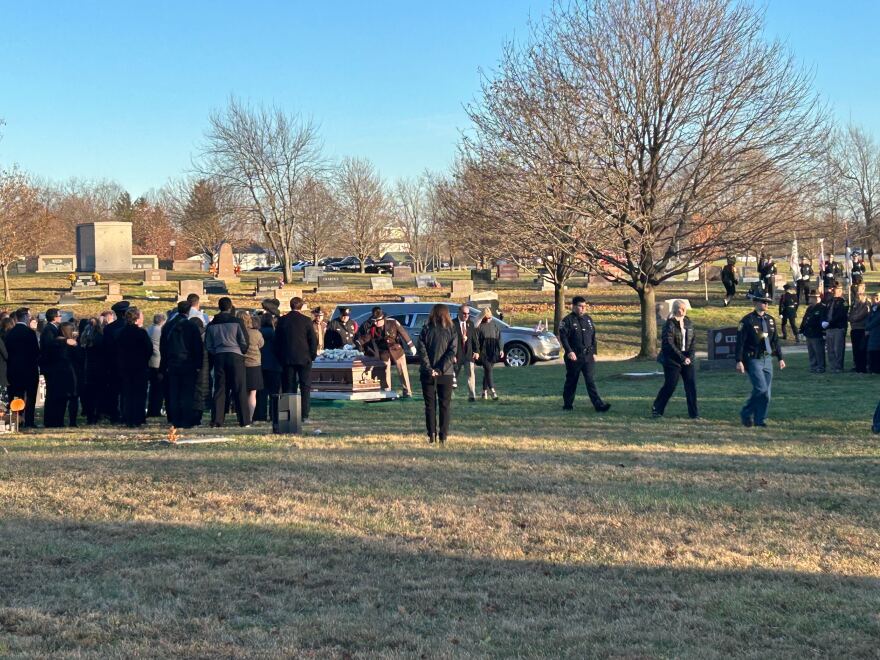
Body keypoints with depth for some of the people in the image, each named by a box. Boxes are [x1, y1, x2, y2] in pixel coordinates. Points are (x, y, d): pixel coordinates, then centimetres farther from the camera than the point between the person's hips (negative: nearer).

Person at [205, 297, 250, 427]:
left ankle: (216, 420, 2)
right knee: (240, 390, 0)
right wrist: (242, 352, 14)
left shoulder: (212, 325, 6)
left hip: (218, 357, 3)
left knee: (219, 389, 6)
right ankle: (244, 421, -1)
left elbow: (208, 345, 8)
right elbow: (244, 342, -4)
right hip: (235, 356, -3)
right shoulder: (236, 322, -5)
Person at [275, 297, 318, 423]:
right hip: (304, 358, -2)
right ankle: (304, 415, -4)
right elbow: (313, 340, -5)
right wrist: (313, 355, 8)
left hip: (287, 359, 2)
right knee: (305, 388, 2)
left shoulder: (282, 320, 2)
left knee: (288, 388, 6)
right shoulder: (306, 320, -5)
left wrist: (280, 358, 13)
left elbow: (277, 340, 6)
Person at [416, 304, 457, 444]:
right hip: (446, 374, 0)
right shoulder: (451, 331, 0)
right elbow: (452, 351, -9)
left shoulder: (425, 330, 0)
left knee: (430, 405, 7)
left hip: (427, 374, 0)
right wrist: (441, 369, -11)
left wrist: (428, 369, -10)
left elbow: (421, 351, -8)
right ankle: (443, 436, 2)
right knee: (445, 405, 7)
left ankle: (432, 435, 1)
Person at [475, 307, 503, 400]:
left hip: (492, 353, 4)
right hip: (483, 353, -4)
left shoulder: (495, 326, 11)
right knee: (488, 370, -14)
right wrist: (476, 352, -12)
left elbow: (498, 339, 13)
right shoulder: (479, 326, -3)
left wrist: (500, 349, 3)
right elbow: (476, 340, -5)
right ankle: (492, 391, -21)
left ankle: (485, 391, 16)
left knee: (487, 371, 9)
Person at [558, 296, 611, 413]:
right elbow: (563, 337, -12)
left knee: (590, 380, -2)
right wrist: (569, 351, -22)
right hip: (574, 357, -4)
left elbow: (593, 337, 18)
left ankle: (598, 404, -10)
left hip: (588, 356, 4)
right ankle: (567, 404, 18)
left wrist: (594, 352, 12)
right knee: (571, 381, 6)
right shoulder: (568, 320, -5)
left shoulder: (588, 319, 13)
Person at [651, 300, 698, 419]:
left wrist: (689, 357, -7)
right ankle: (656, 409, 12)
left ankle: (693, 413, 5)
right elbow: (669, 344, -14)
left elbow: (693, 341, 8)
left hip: (687, 359, 5)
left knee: (691, 385, -1)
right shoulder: (670, 324, -10)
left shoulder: (688, 323, 8)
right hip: (672, 360, -5)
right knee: (670, 385, -3)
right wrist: (682, 358, -15)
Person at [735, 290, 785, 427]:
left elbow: (775, 340, 18)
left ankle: (760, 420, 14)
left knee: (767, 393, 4)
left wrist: (780, 358, 14)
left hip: (767, 359, 6)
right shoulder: (747, 320, -8)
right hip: (753, 360, -6)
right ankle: (746, 413, 3)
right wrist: (739, 361, -17)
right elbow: (740, 342, -11)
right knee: (761, 389, -16)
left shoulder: (771, 320, 11)